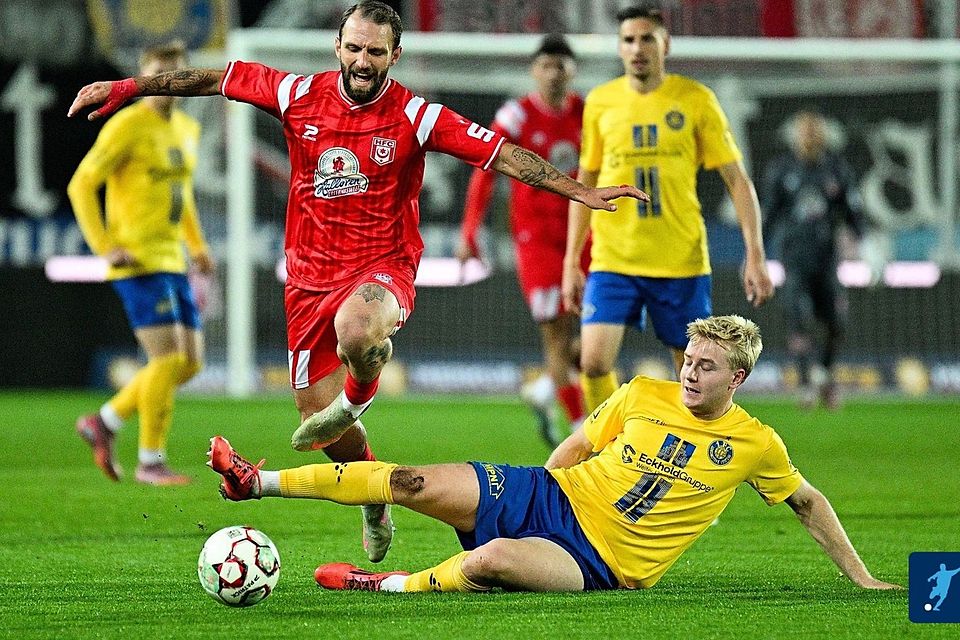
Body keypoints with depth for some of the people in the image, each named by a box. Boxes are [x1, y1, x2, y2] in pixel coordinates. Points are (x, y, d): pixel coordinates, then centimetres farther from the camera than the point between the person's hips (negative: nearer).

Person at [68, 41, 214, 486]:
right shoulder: (127, 126, -11)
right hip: (138, 262, -9)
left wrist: (196, 244, 19)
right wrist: (105, 246, -17)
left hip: (171, 263, 9)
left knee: (190, 363, 6)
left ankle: (105, 423, 17)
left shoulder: (186, 129, 14)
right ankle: (151, 462, -2)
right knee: (167, 359, -13)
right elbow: (81, 185, -11)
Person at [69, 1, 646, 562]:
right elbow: (217, 80, 8)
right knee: (317, 420, 6)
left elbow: (502, 153, -11)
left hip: (383, 268, -4)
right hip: (311, 277, 4)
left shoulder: (415, 116, -8)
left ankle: (359, 396, -5)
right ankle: (375, 494, 37)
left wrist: (578, 190, -20)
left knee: (356, 332, -41)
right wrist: (125, 88, 10)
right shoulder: (301, 96, 0)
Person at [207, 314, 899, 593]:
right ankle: (257, 482, -7)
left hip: (602, 561, -3)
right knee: (415, 483, -12)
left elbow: (808, 501, 10)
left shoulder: (755, 444, -2)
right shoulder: (643, 395, 4)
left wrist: (861, 576, 9)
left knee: (495, 560, -37)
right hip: (550, 496, 3)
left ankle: (388, 585, -19)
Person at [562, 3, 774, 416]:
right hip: (613, 259, 1)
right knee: (594, 362, -15)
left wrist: (755, 255, -9)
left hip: (682, 261, -1)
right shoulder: (601, 102, 5)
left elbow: (737, 180, 0)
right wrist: (571, 262, 10)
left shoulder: (696, 100, -1)